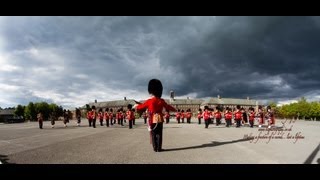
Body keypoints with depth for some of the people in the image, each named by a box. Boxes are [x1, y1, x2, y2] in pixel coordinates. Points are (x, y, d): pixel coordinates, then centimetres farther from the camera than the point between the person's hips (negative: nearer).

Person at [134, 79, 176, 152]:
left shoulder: (149, 101, -9)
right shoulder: (161, 101, -2)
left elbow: (140, 107, 4)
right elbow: (168, 107, 11)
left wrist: (136, 106, 26)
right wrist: (174, 109, 30)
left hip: (152, 120, -2)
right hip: (160, 119, 2)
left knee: (153, 134, 8)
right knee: (159, 134, 8)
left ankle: (155, 148, 12)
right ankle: (159, 148, 10)